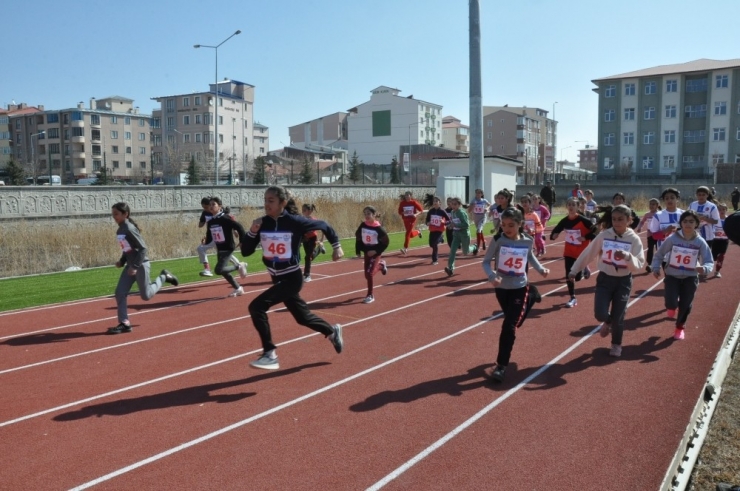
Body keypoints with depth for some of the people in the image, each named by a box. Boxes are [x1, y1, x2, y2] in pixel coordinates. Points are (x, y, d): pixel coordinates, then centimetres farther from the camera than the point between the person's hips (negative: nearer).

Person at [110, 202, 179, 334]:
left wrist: (135, 266, -24)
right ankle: (124, 323, 6)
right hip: (130, 265, 8)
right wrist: (121, 261, 7)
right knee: (120, 293, 0)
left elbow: (143, 248, -21)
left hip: (141, 265, -8)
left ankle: (163, 276, 22)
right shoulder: (120, 230, 8)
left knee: (146, 295, 1)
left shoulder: (129, 229, -19)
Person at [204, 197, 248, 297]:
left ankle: (239, 266, 1)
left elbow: (239, 227, -17)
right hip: (219, 250, 8)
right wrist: (205, 244, -7)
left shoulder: (225, 218, -16)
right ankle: (238, 288, 30)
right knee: (223, 271, 13)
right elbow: (209, 237, 13)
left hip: (228, 248, -8)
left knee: (219, 270, -20)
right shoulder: (210, 222, 5)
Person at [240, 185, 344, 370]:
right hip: (277, 279, 6)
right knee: (303, 316, 21)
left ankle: (270, 355, -9)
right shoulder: (262, 223, -4)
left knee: (256, 307, -20)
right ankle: (333, 332, 47)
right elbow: (245, 252, -3)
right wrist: (252, 232, -18)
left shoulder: (295, 222, -17)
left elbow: (323, 225, -2)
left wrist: (336, 246, 0)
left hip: (292, 278, -6)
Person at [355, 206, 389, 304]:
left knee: (369, 273, -13)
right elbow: (358, 238, 6)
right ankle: (381, 265, 45)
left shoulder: (378, 228, -19)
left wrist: (376, 251, -19)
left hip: (375, 252, -5)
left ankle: (370, 296, 2)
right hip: (367, 252, 6)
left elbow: (385, 241, -13)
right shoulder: (362, 225, -7)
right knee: (367, 275, 14)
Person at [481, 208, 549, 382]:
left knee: (509, 327, -11)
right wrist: (492, 276, -28)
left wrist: (541, 269, 0)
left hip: (519, 288, -1)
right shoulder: (498, 240, -13)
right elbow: (486, 261, -10)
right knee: (513, 321, 23)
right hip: (502, 288, 2)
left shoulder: (527, 241, -7)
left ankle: (501, 366, -2)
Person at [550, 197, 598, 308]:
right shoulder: (564, 221, -4)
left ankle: (585, 269, 39)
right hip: (569, 252, 4)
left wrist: (586, 238, -24)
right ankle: (573, 298, 15)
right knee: (569, 276, 0)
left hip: (582, 252, -3)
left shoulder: (583, 220, -17)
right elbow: (556, 231, 6)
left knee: (578, 277, 3)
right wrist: (553, 235, -15)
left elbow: (596, 231, -16)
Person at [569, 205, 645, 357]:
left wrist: (627, 256, -33)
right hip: (605, 279, 1)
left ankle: (616, 344, 32)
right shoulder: (604, 236, -8)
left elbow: (639, 265, -14)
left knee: (618, 317, 5)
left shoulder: (634, 239, -10)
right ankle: (608, 321, 28)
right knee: (600, 314, -11)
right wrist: (574, 270, 4)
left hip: (623, 282, -1)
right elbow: (587, 254, 1)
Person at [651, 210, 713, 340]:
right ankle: (671, 307, 24)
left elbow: (709, 261, -8)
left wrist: (705, 268, -30)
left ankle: (680, 327, 35)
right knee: (671, 303, -17)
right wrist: (656, 268, -12)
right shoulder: (672, 239, -13)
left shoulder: (700, 242, -10)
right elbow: (659, 255, -1)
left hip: (690, 278, 1)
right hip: (672, 276, -1)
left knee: (685, 305, 7)